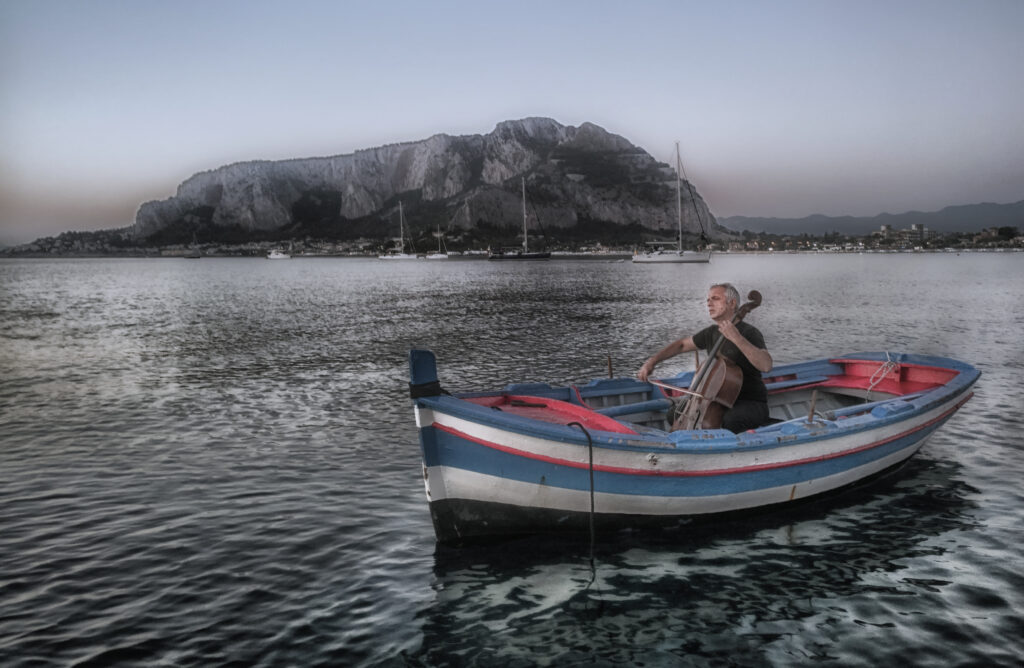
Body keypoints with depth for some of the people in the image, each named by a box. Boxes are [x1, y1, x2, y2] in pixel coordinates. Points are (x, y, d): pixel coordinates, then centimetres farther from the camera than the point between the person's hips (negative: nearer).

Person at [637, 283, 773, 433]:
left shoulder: (748, 332, -16)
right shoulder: (712, 333, 7)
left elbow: (766, 365, -31)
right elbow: (681, 344, 19)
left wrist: (737, 338, -38)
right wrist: (652, 361, 6)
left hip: (752, 404, -7)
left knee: (729, 420, -38)